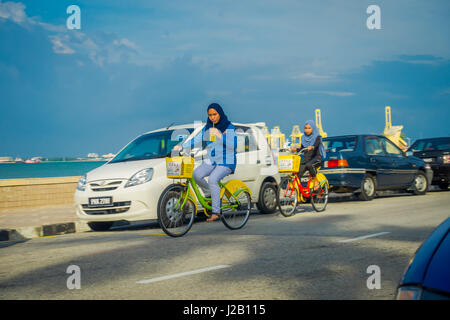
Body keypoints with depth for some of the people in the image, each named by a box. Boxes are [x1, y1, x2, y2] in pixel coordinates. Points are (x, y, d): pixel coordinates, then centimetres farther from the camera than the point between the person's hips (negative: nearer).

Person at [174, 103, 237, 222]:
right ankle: (209, 195, 2)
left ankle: (216, 212, -26)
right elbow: (196, 140, 6)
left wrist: (219, 135, -26)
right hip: (210, 161, 5)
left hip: (226, 162, -5)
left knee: (212, 179, -31)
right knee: (196, 174, -23)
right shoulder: (207, 128, 12)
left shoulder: (229, 127, -4)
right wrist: (181, 146, -7)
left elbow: (233, 144, -16)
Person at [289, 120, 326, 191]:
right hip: (306, 158, 5)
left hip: (316, 158, -4)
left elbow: (316, 145, -21)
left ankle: (316, 182, -21)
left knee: (309, 165, -38)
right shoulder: (304, 137, 15)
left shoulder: (317, 137, -1)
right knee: (298, 173, -20)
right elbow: (302, 148, 16)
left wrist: (312, 147, -43)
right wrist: (295, 149, -4)